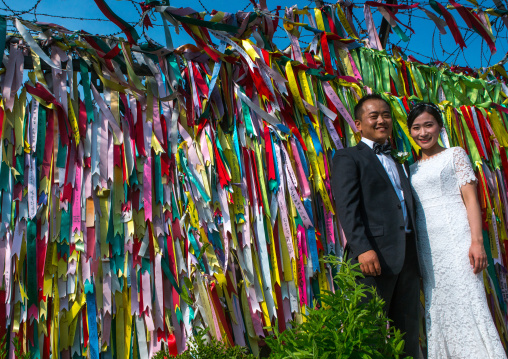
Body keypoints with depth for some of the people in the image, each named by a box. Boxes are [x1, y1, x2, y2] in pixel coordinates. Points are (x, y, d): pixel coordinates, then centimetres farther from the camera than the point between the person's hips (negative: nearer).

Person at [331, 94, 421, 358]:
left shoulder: (397, 163, 25)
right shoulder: (348, 158, 3)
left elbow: (406, 208, 20)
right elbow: (347, 206, -10)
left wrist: (416, 256, 11)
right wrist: (362, 247, -22)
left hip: (407, 256, 7)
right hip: (375, 255, -6)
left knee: (408, 334, 11)